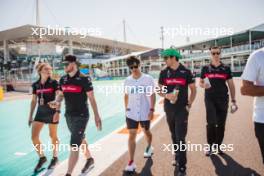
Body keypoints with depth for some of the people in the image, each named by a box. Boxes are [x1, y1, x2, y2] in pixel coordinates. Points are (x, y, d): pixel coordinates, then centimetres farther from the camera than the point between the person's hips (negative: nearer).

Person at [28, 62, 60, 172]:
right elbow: (34, 101, 10)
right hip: (40, 112, 4)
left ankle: (55, 158, 29)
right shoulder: (35, 85, 3)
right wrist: (30, 116, 11)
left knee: (53, 136, 8)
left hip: (51, 112, -4)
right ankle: (42, 157, 23)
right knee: (34, 136, 1)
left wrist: (57, 111, -25)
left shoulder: (54, 83, -9)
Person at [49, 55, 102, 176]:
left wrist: (97, 116, -11)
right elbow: (60, 95, 14)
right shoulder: (63, 79, 4)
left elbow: (91, 99, -11)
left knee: (74, 145, -8)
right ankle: (90, 160, 46)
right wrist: (56, 102, -10)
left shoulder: (84, 79, -14)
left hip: (81, 116, -7)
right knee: (80, 140, 23)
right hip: (69, 115, 7)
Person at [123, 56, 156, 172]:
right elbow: (126, 95, 10)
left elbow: (152, 95, -7)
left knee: (146, 132, 20)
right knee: (131, 136, -1)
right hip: (131, 113, 2)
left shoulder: (148, 79, -9)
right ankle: (131, 162, 4)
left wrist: (152, 109, -12)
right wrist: (126, 109, 10)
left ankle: (149, 147, 51)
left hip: (144, 113, -1)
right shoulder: (127, 80, 0)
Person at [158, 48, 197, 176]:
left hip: (182, 109, -3)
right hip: (169, 108, 4)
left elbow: (193, 89, 2)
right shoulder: (164, 73, 1)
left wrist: (189, 104, -5)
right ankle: (177, 157, 35)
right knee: (174, 135, 16)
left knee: (180, 137, -5)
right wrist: (166, 95, -16)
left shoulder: (186, 72, -5)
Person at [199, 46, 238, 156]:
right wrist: (204, 85, -13)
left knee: (221, 124, 7)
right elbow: (200, 83, 11)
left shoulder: (226, 68, 6)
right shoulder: (205, 68, 4)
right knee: (211, 122, -10)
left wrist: (233, 100, 3)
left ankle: (218, 146, 23)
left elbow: (231, 85, 8)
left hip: (223, 99, 2)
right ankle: (210, 146, 8)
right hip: (210, 99, -1)